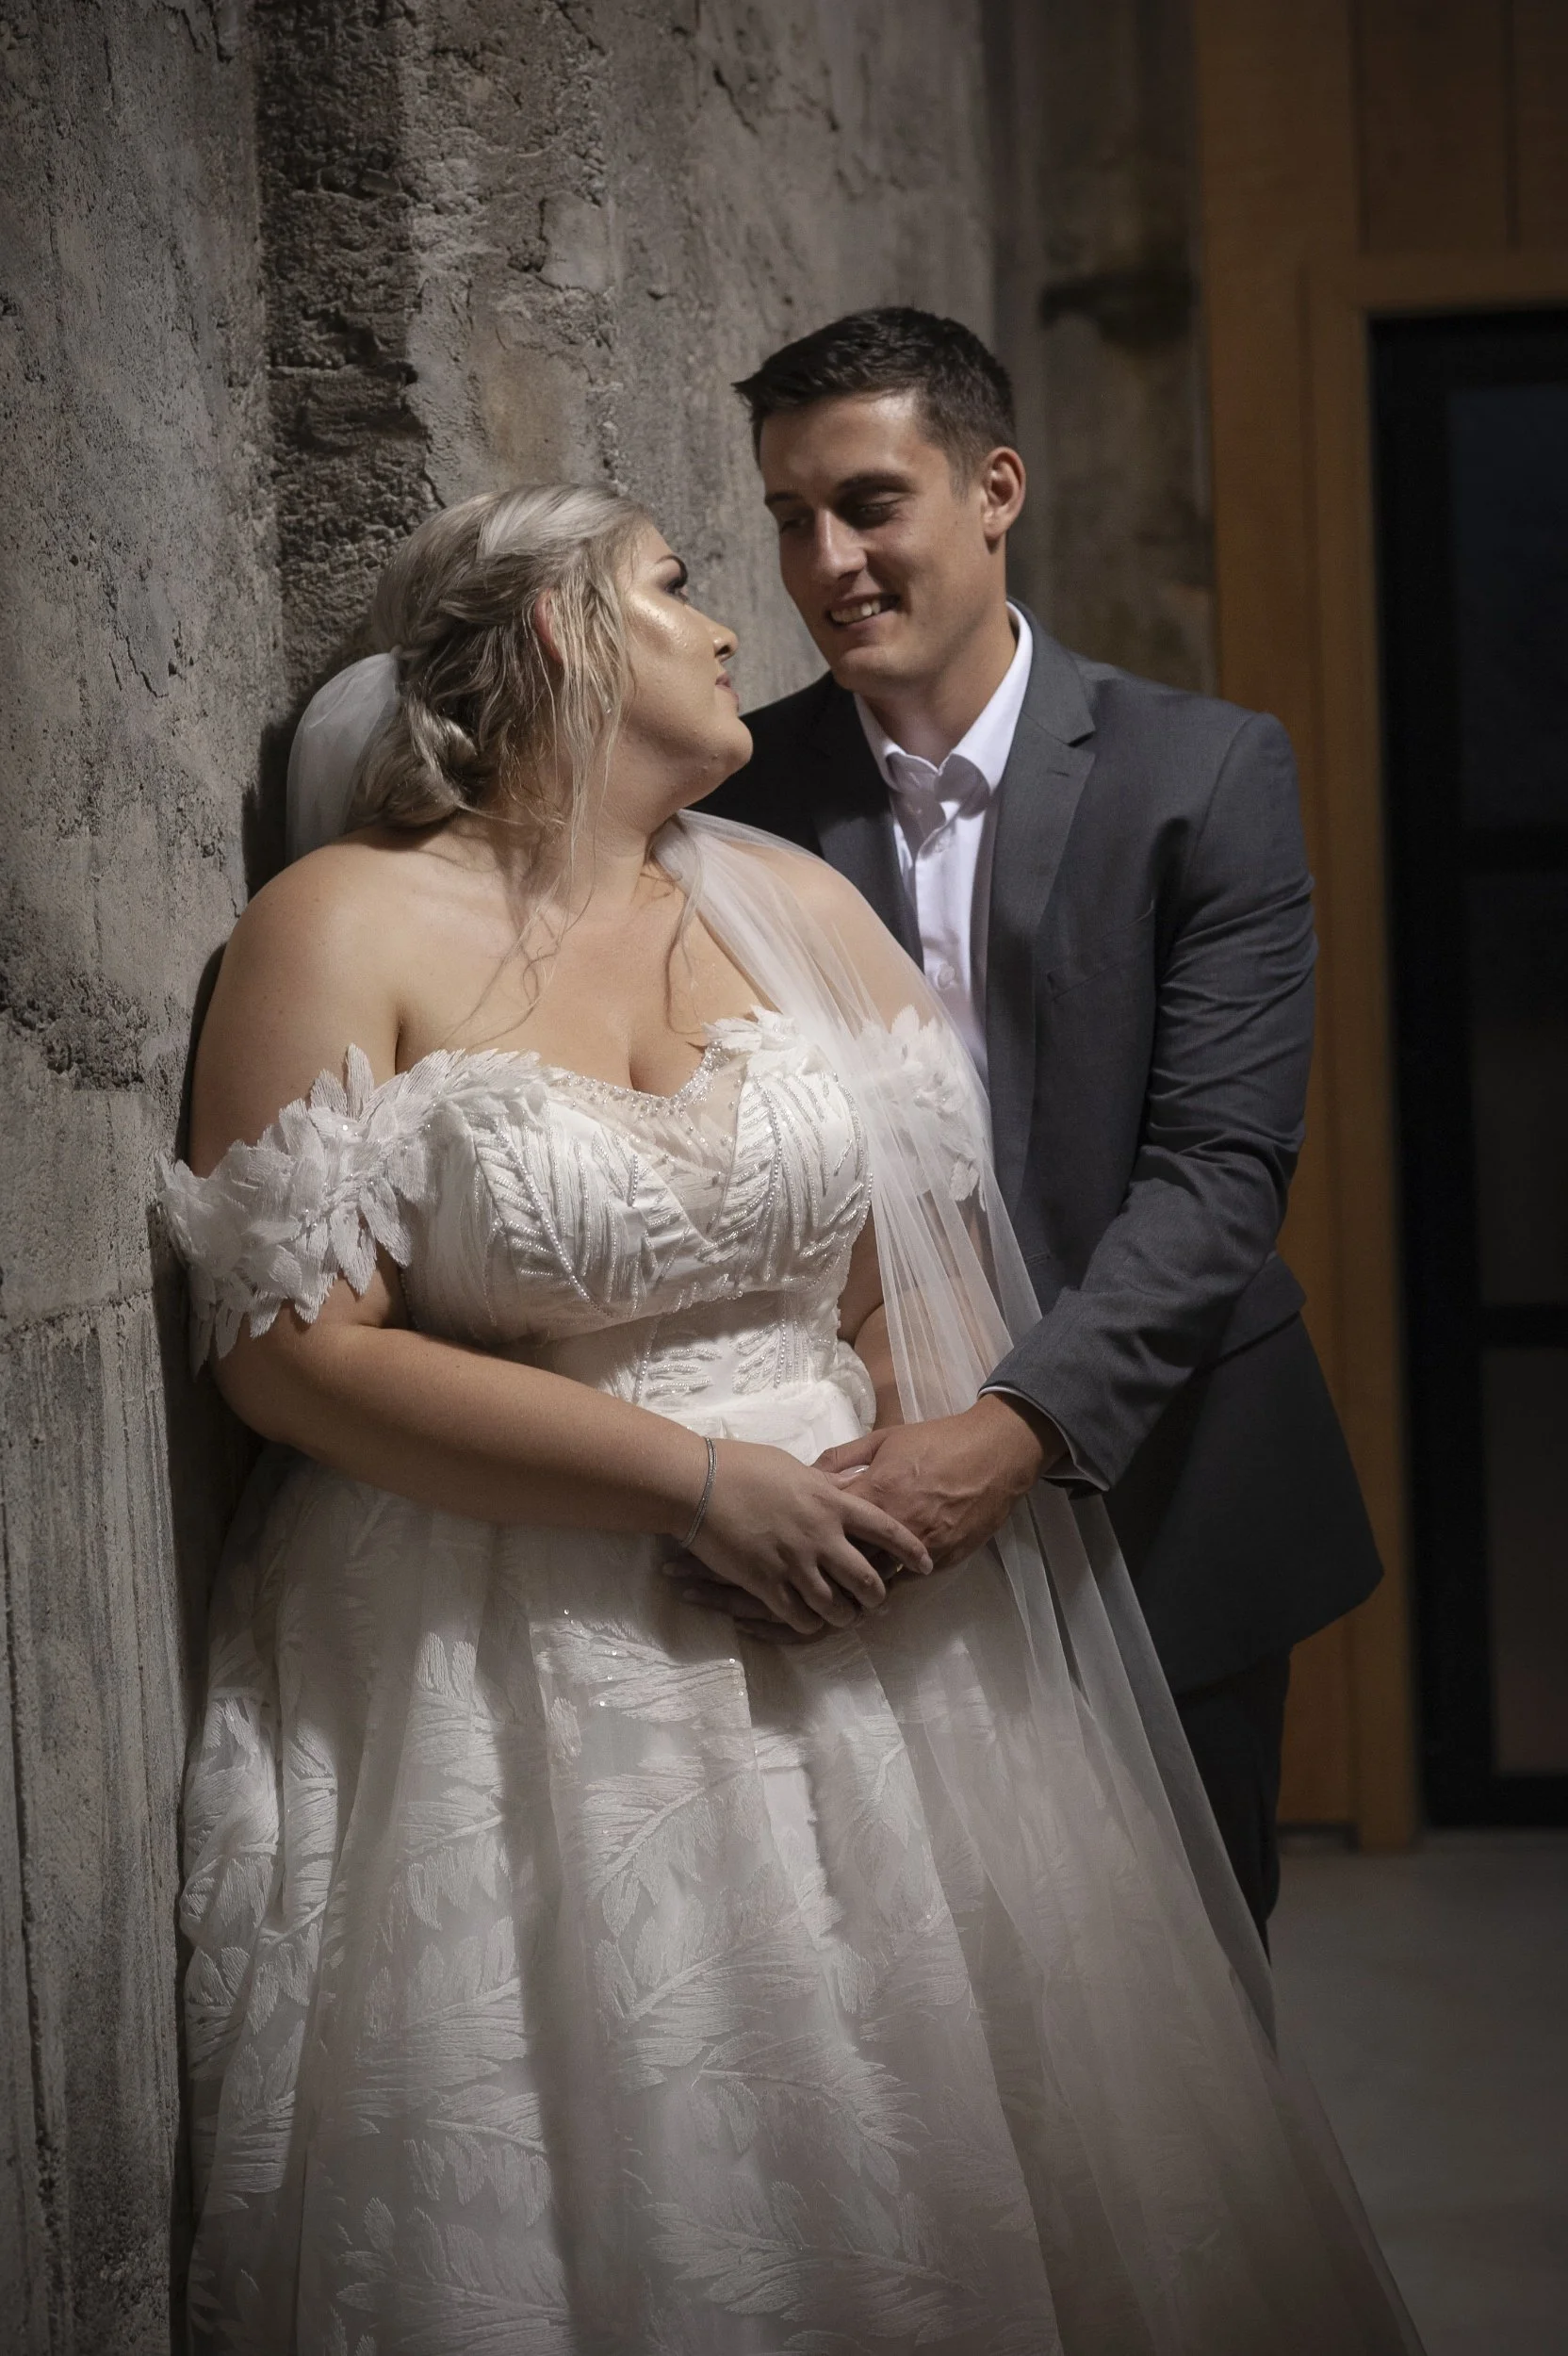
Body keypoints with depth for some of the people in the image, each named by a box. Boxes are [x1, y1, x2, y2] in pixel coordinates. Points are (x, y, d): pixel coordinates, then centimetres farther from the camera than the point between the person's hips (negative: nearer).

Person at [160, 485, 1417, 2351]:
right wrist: (694, 1481, -15)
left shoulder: (800, 907, 9)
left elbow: (929, 1258, 10)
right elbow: (286, 1345, -12)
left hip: (855, 1637, 4)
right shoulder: (344, 925, -5)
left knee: (914, 2185, 6)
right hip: (519, 1682, -4)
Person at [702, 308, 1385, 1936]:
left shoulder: (1207, 777, -6)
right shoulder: (737, 795, -1)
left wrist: (1024, 1427, -27)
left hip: (1159, 1498, 0)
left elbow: (1219, 1167, -14)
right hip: (878, 1503, 1)